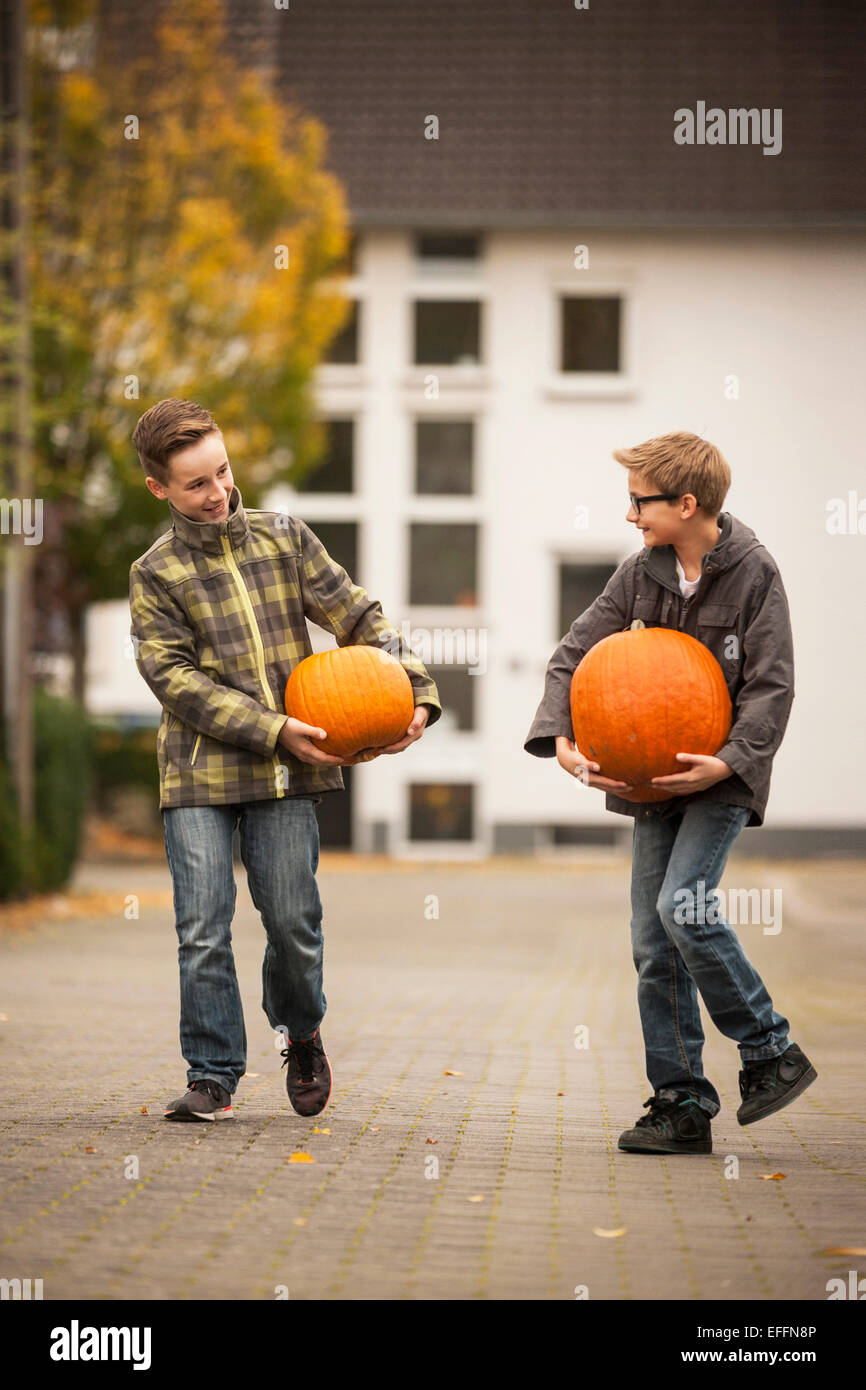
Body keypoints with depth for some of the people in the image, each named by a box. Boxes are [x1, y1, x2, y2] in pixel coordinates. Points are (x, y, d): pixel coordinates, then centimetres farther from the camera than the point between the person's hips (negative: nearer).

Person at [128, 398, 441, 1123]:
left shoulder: (284, 538, 9)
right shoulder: (156, 573, 2)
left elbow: (359, 616, 8)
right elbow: (174, 677, -7)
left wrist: (416, 690, -6)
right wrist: (273, 730, -15)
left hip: (288, 772, 1)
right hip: (199, 773, -1)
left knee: (294, 922, 1)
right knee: (203, 933, -5)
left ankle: (301, 1033, 29)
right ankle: (213, 1077, 6)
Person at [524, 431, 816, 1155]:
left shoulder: (753, 571, -10)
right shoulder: (641, 572, 5)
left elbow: (771, 684, -11)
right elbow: (575, 653, 6)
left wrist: (730, 761, -24)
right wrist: (560, 735, -10)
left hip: (722, 773, -6)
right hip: (656, 774, 6)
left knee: (683, 905, -23)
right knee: (654, 941, 2)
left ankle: (771, 1052, -6)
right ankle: (682, 1105, 8)